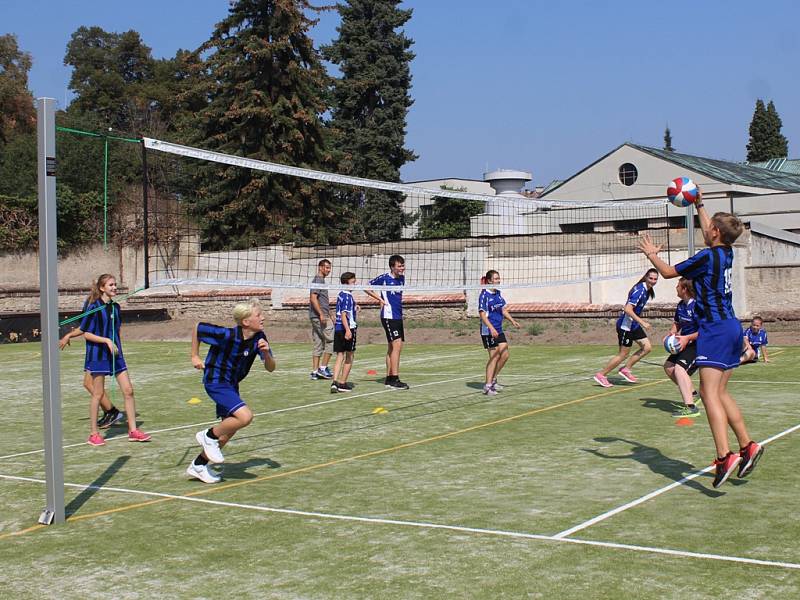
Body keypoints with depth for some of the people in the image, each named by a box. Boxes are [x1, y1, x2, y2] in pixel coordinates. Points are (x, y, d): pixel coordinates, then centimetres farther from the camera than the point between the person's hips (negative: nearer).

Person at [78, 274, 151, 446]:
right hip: (98, 354, -6)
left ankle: (133, 430, 7)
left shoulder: (115, 307, 9)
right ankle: (94, 433, 12)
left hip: (115, 354, 6)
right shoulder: (94, 308, -10)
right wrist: (106, 340, -21)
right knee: (98, 394, 0)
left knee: (128, 390, 1)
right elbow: (86, 333, -12)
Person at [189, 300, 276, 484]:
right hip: (215, 381, -8)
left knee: (229, 429, 15)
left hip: (231, 384, 8)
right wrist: (195, 356, -4)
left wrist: (266, 352, -26)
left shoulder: (259, 338, -9)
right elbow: (197, 328, -11)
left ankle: (198, 466, 29)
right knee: (245, 416, -25)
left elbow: (270, 368, -6)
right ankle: (209, 435, -2)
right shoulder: (227, 335, -26)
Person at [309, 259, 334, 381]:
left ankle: (315, 371, 8)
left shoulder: (321, 280, 21)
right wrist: (321, 314, -23)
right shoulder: (318, 280, -9)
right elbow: (313, 298, -19)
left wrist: (330, 315, 26)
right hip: (319, 316, -10)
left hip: (318, 317, 10)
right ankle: (323, 367, -5)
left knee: (318, 344, 8)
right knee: (331, 340, -7)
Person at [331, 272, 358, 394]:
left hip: (338, 328, 8)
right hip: (347, 328, -8)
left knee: (339, 356, 6)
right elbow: (343, 314, -22)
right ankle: (342, 383, 10)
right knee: (349, 357, 6)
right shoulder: (348, 296, -14)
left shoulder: (340, 295, 13)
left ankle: (335, 382, -8)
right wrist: (348, 330, -28)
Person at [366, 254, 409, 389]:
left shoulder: (402, 278, 11)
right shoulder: (384, 278, -9)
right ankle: (395, 379, -14)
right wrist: (380, 299, -6)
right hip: (388, 316, -8)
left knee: (392, 348, 11)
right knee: (396, 345, -15)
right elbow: (366, 287, -2)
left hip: (398, 316, 8)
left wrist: (397, 302, 13)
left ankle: (389, 378, 17)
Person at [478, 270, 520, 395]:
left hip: (499, 330, 8)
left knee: (505, 355, 7)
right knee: (494, 357, -6)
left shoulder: (498, 293, 10)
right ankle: (487, 386, 2)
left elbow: (503, 309, 20)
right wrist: (491, 328, -29)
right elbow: (482, 314, -20)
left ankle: (493, 380, 21)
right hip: (488, 331, -8)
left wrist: (512, 321, 7)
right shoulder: (484, 295, -14)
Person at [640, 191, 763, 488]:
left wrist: (652, 254, 17)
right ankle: (747, 446, 15)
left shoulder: (707, 257, -13)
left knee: (709, 393, -15)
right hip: (732, 328, 9)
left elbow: (668, 272, -1)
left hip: (715, 330, -9)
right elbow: (709, 233, 33)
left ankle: (725, 456, -25)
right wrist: (699, 205, 44)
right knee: (721, 393, 15)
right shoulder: (726, 253, 9)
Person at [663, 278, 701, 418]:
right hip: (686, 343, 11)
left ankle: (690, 407, -33)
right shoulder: (681, 305, 6)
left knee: (679, 368, -27)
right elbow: (677, 323, 24)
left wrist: (687, 338, -29)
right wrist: (671, 334, 5)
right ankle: (692, 393, 33)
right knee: (668, 366, 17)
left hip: (699, 344, -11)